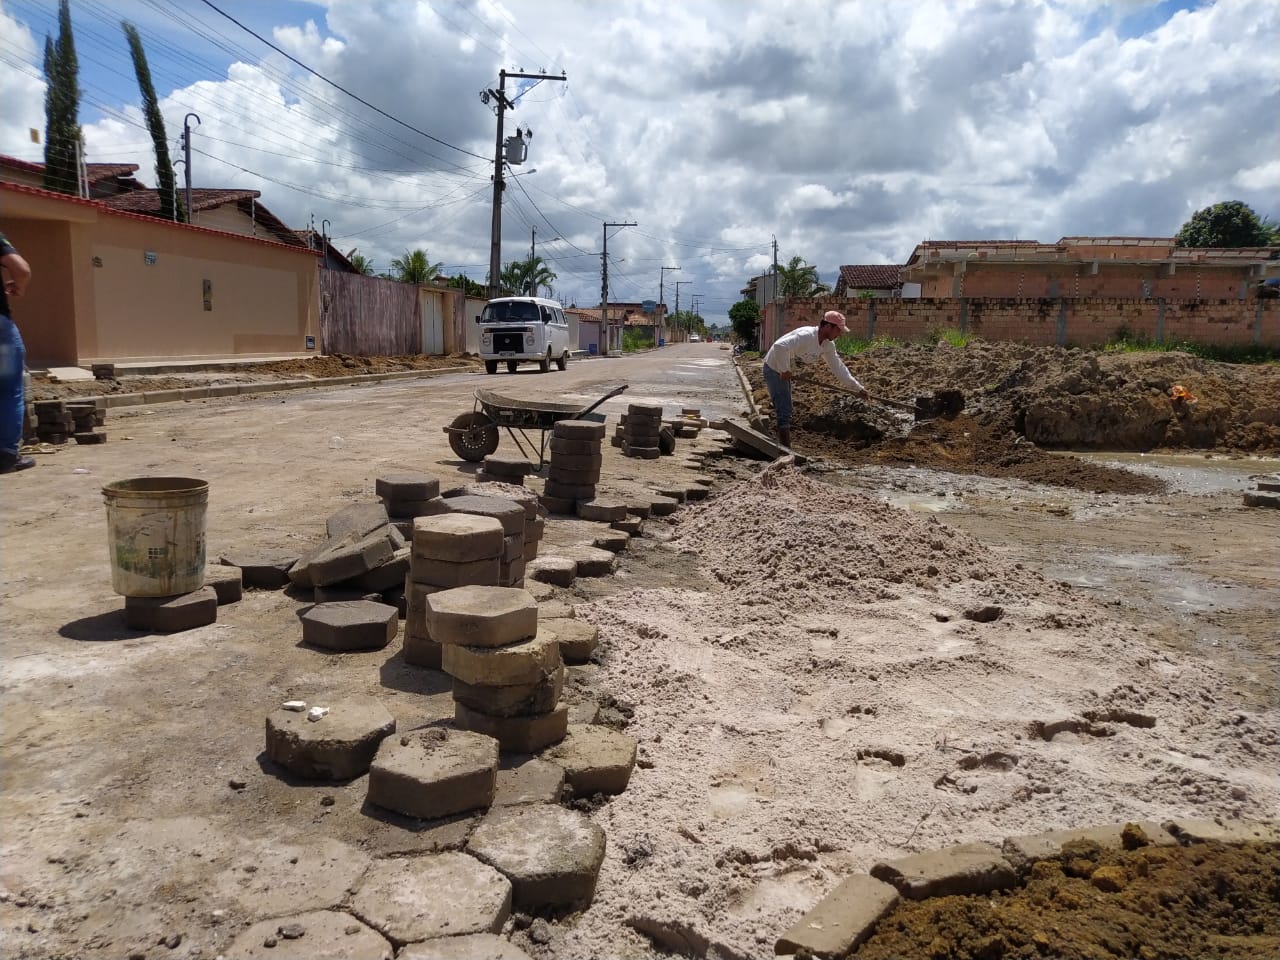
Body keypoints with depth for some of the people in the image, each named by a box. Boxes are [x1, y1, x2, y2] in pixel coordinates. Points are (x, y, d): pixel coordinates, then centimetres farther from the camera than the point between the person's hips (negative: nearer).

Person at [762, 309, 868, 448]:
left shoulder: (828, 345, -3)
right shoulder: (806, 336, -30)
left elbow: (838, 368, 5)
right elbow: (780, 346, -42)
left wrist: (857, 388, 3)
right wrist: (784, 370, -31)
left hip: (785, 372, 10)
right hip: (775, 369, -10)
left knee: (785, 411, 19)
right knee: (784, 413, -12)